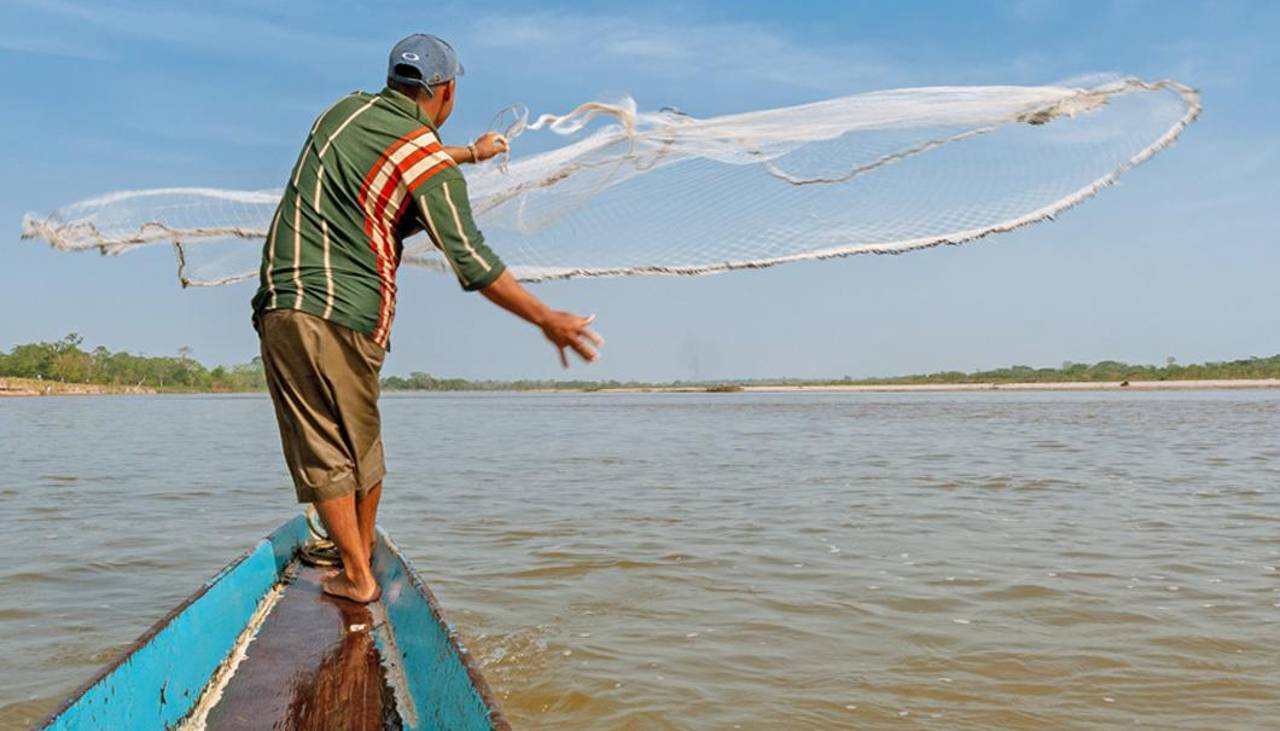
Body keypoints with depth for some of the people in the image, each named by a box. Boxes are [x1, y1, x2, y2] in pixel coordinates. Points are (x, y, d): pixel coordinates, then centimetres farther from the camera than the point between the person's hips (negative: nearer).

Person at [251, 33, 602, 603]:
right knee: (362, 445, 15)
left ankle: (357, 576, 9)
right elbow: (472, 263, -8)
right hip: (348, 318, -4)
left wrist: (470, 153, 46)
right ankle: (363, 552, 27)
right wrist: (547, 319, -2)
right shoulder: (432, 169, -5)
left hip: (280, 304, 4)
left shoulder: (346, 109, 13)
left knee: (322, 450, 5)